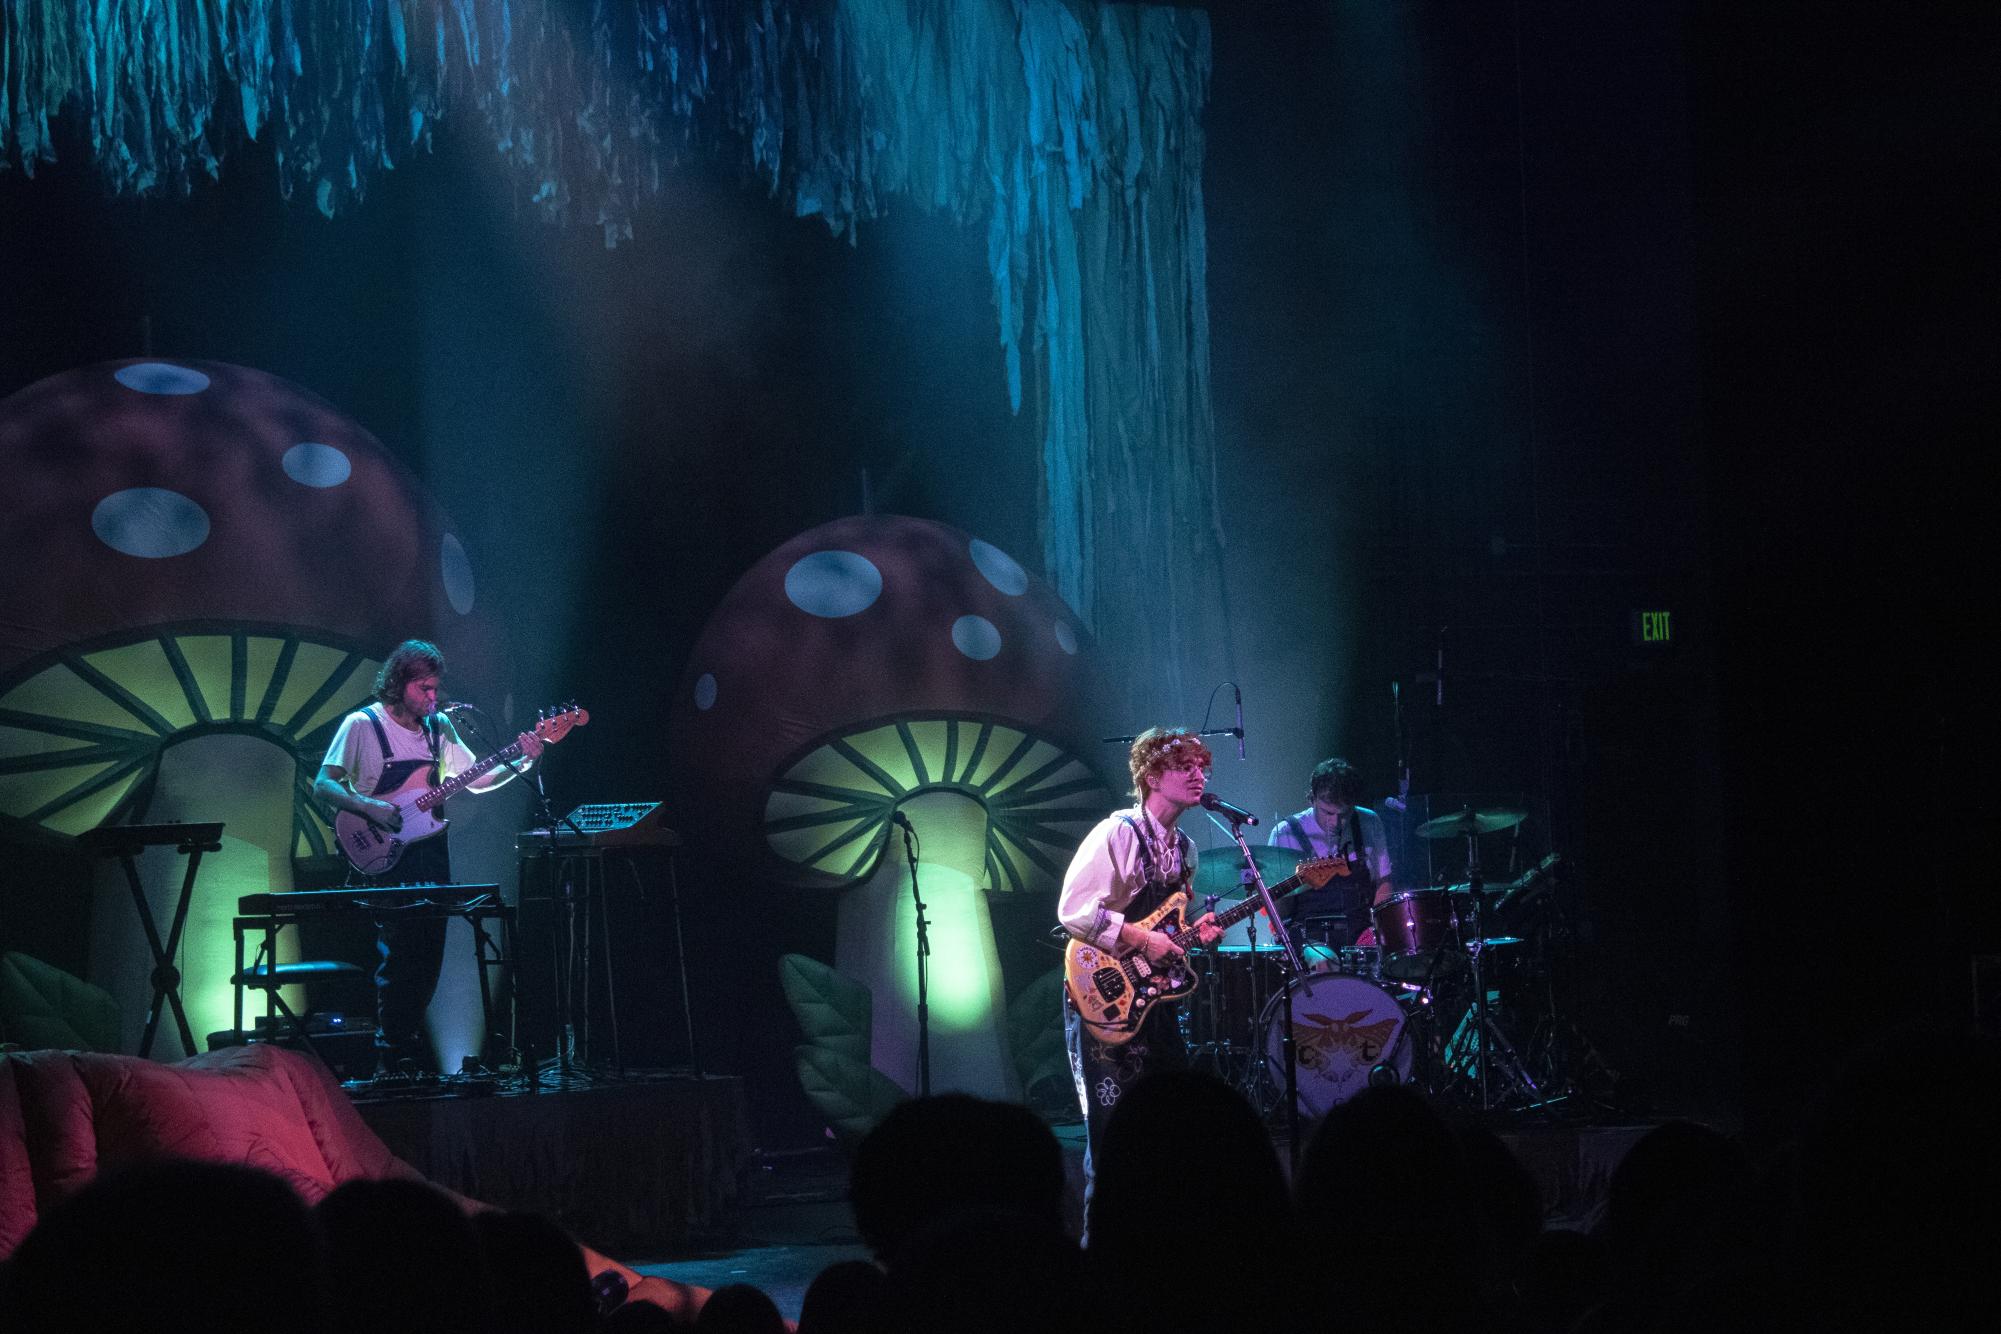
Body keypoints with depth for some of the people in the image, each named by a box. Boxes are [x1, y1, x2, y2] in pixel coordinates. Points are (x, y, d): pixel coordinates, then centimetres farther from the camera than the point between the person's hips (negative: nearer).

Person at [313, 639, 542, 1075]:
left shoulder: (439, 727, 10)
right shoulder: (362, 725, -6)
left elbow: (475, 780, 13)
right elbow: (323, 784, -10)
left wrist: (520, 763, -2)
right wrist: (368, 806, -25)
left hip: (430, 853, 6)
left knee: (427, 956, 6)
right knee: (395, 955, -11)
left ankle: (408, 1040, 19)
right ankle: (390, 1055, -3)